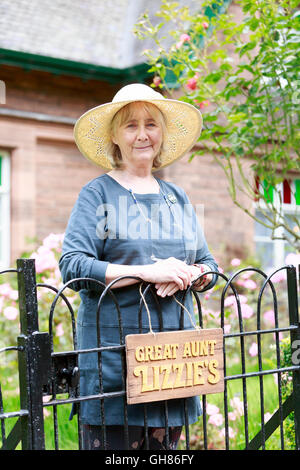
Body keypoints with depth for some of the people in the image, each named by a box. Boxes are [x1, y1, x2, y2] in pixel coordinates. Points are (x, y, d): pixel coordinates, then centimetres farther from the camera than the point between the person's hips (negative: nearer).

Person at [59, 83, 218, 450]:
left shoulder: (178, 198, 15)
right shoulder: (97, 194, -1)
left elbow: (208, 265, 16)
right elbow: (72, 267, -12)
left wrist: (187, 276, -8)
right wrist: (148, 272, -19)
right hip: (113, 347, -5)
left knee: (165, 445, 9)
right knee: (112, 439, -4)